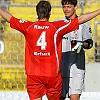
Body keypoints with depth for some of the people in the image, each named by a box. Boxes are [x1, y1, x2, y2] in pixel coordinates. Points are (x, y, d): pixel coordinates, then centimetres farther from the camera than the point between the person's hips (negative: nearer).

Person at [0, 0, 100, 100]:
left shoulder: (28, 27, -2)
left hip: (33, 74, 1)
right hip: (53, 74, -1)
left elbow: (9, 18, 12)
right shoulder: (57, 27, -6)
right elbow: (80, 19, -3)